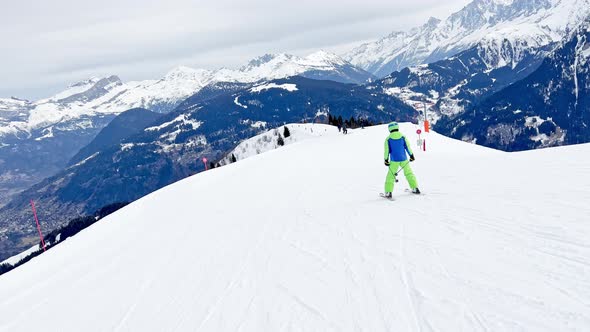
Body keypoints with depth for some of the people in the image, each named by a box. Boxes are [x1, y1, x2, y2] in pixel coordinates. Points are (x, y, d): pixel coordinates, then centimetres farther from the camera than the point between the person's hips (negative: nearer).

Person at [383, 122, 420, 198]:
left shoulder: (388, 139, -6)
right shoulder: (402, 137, -2)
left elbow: (387, 150, -5)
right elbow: (407, 146, 2)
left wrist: (386, 160, 2)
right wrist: (411, 155, 13)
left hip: (394, 160, -2)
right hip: (404, 159, 2)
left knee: (391, 175, 4)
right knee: (409, 173, 17)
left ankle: (388, 192, -4)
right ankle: (415, 188, 22)